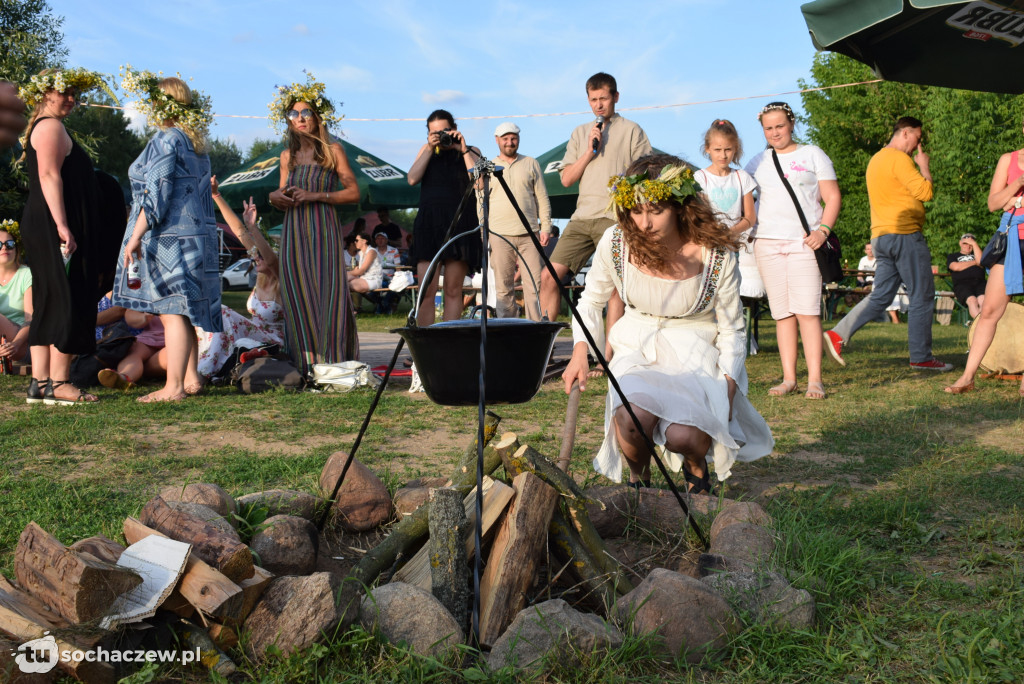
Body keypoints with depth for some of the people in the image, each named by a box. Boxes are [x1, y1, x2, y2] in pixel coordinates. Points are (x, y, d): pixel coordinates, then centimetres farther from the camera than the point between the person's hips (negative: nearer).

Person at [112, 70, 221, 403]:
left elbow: (156, 194, -17)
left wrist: (136, 235, -17)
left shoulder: (165, 140, -10)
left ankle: (173, 387, -8)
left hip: (170, 237, -9)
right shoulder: (196, 144, 18)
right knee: (183, 311, 13)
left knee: (171, 311, -8)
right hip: (198, 234, 9)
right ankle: (191, 378, 17)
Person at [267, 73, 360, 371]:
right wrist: (275, 197, 1)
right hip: (293, 232, 4)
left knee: (327, 291, -10)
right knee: (297, 295, 0)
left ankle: (332, 363, -6)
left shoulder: (333, 150, 3)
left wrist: (316, 195, -11)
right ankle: (304, 364, 5)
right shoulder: (288, 156, 16)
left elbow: (353, 192, -1)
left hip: (323, 231, -4)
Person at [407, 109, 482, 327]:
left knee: (453, 290, -3)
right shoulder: (426, 151, 19)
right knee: (426, 290, -7)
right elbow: (412, 179, 3)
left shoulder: (471, 151, 12)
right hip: (428, 223, 1)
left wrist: (463, 149, -6)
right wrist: (429, 149, -2)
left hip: (460, 223, -1)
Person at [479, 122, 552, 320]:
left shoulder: (531, 164, 14)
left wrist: (546, 226, 1)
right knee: (503, 288, -1)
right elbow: (481, 203, 13)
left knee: (535, 284, -6)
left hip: (529, 234, 0)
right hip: (499, 235, 0)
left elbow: (542, 198, 12)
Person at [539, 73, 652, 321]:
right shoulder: (580, 132, 21)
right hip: (581, 217, 5)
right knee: (549, 277, -2)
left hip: (615, 219, -4)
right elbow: (566, 179, 13)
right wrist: (589, 151, 1)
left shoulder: (631, 130, 8)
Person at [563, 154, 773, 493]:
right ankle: (638, 477, 3)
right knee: (633, 415, -33)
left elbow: (732, 331, -3)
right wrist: (580, 351, -10)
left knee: (683, 435, -30)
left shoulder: (715, 255, -16)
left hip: (696, 355, -1)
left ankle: (696, 466, 11)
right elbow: (591, 301, 7)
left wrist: (726, 393, -12)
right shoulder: (615, 243, -11)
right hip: (637, 351, 1)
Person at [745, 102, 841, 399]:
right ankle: (789, 378, 5)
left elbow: (832, 197, 5)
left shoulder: (812, 154, 10)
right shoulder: (758, 162, 18)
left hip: (804, 242, -3)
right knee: (782, 312, 2)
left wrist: (823, 230, -10)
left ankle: (815, 380, -9)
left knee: (807, 310, -11)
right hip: (768, 242, 3)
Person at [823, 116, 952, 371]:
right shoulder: (899, 159, -10)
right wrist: (924, 166, 1)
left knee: (880, 296, 8)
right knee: (922, 296, -2)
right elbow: (925, 192, -15)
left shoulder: (876, 159, 21)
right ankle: (921, 357, 2)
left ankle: (838, 335, -5)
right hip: (904, 233, -9)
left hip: (881, 236, 9)